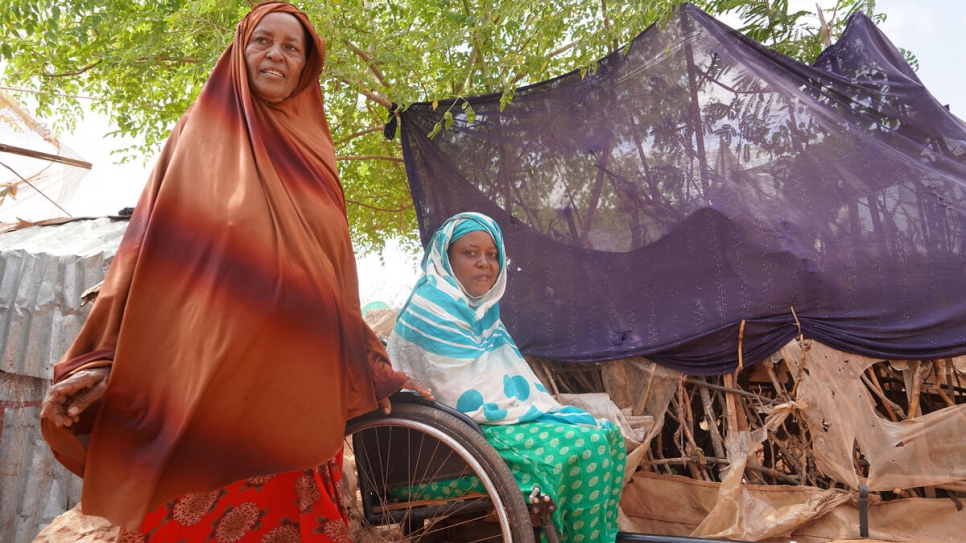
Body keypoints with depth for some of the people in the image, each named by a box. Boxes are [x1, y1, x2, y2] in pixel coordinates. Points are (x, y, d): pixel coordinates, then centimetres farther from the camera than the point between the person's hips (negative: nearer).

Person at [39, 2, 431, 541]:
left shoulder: (312, 156, 18)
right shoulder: (204, 133, 12)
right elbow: (153, 246, 4)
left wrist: (377, 370, 15)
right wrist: (100, 360, -5)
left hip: (298, 389, 3)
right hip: (204, 377, -2)